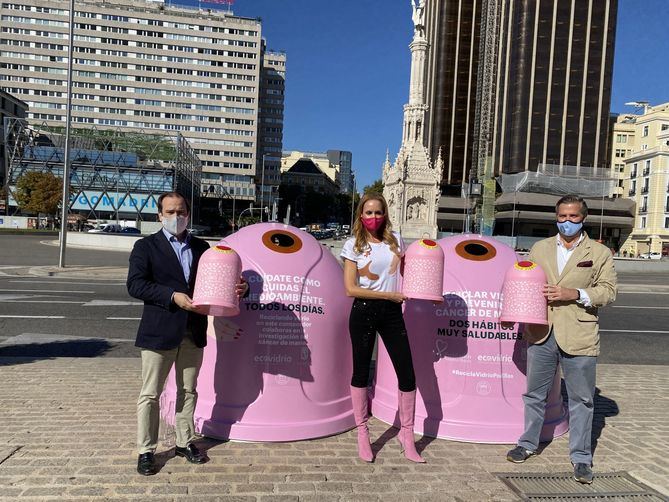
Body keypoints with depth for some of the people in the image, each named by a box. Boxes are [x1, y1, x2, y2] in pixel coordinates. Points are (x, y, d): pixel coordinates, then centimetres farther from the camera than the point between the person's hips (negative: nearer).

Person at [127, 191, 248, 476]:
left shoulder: (201, 247, 11)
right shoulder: (146, 246, -1)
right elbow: (135, 284, -11)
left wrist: (237, 288, -9)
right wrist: (172, 296, -22)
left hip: (194, 331, 4)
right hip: (159, 331, -4)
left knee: (188, 391, 15)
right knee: (150, 394, 5)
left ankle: (185, 442, 30)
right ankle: (146, 451, 19)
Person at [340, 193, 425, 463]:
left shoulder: (395, 239, 8)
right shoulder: (353, 245, -2)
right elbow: (350, 288, -9)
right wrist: (389, 294, -11)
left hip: (392, 313, 3)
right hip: (364, 312, -3)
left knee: (407, 374, 1)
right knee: (361, 372, 6)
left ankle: (406, 434, 20)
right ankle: (362, 434, 24)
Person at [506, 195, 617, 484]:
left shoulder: (600, 253, 2)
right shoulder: (539, 249, 11)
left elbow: (609, 290, -3)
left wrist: (575, 294, -17)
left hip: (579, 336, -3)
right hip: (541, 332, 3)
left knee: (581, 399, 7)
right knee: (534, 393, 14)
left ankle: (581, 458, 22)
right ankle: (528, 444, 32)